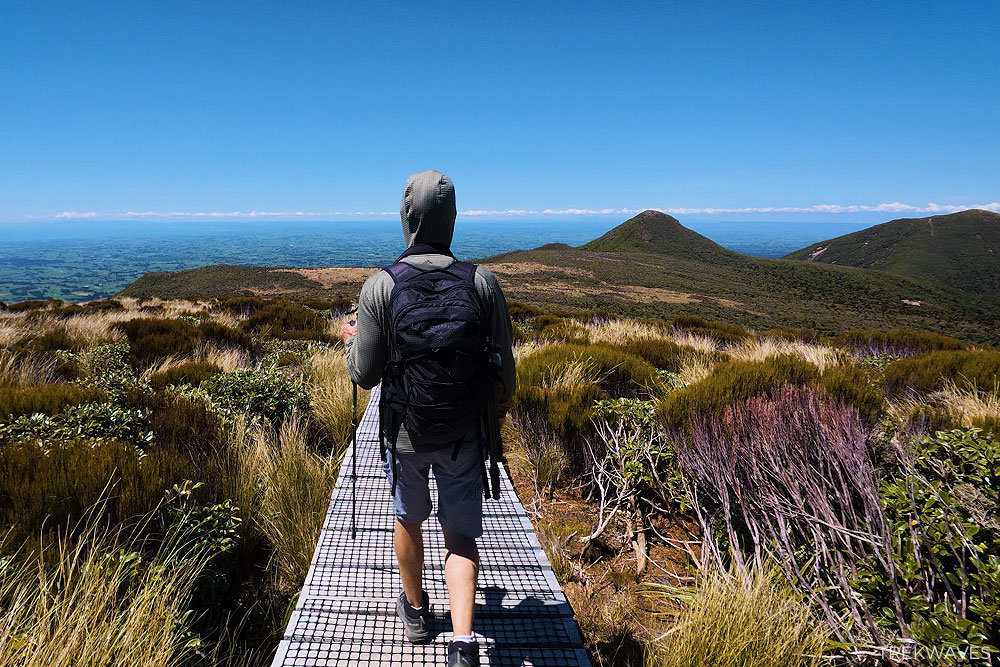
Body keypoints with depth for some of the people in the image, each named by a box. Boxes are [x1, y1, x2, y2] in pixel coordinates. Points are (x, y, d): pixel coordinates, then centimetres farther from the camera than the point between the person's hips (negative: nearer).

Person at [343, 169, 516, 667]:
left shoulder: (379, 286, -14)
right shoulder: (482, 282, -10)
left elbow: (365, 376, -10)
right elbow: (503, 367, -4)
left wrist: (351, 340, 12)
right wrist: (498, 411, 15)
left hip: (404, 431, 0)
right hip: (465, 432, 1)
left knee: (408, 520, 24)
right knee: (460, 534, 15)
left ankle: (415, 611, 45)